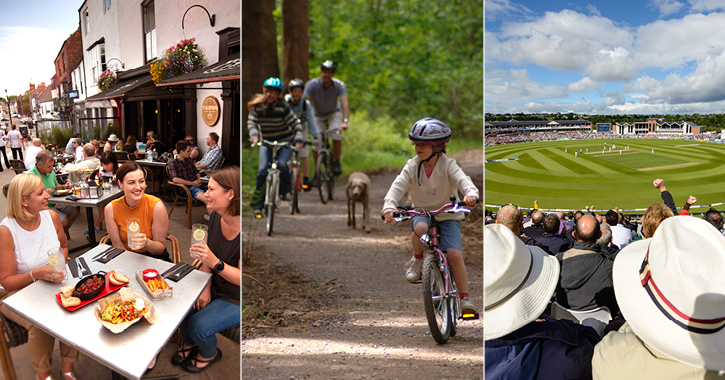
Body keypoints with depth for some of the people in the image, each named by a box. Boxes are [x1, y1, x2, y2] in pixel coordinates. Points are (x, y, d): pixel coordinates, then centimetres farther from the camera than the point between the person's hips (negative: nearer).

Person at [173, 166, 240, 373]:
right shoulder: (216, 217, -7)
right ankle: (190, 343, 27)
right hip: (215, 286, 7)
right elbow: (208, 255, 5)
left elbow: (242, 278, -26)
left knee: (199, 325, -16)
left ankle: (209, 354, 20)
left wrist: (214, 262, -37)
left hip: (237, 300, -7)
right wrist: (206, 288, -4)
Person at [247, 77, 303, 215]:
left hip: (285, 142, -2)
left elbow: (295, 124, -13)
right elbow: (251, 122, -9)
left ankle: (286, 190, 1)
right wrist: (254, 135, -29)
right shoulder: (257, 106, -5)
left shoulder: (283, 107, -13)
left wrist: (298, 140, -27)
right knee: (262, 170, -13)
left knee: (281, 164, -28)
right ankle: (257, 204, -1)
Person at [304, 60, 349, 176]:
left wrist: (345, 121, -53)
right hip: (318, 115, 1)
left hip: (334, 113, -1)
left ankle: (337, 163, -9)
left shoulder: (338, 85, -25)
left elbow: (345, 104, -36)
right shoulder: (312, 84, -24)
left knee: (336, 135, -27)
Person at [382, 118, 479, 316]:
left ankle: (465, 299, -4)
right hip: (422, 212, 1)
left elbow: (462, 179, -27)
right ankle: (416, 260, -7)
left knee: (455, 255, -19)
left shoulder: (447, 165, -11)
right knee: (420, 228, -37)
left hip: (448, 216, -1)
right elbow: (398, 186, -17)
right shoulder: (412, 166, -6)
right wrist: (389, 205, -37)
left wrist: (471, 193, -50)